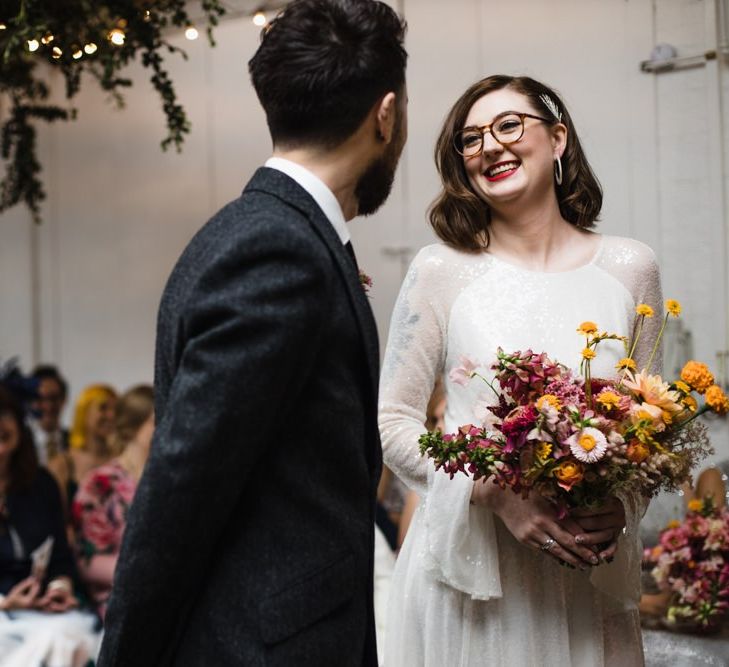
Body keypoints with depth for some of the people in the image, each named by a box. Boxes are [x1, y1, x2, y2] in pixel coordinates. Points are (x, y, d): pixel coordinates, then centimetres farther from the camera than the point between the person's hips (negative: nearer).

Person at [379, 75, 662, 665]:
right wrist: (499, 495, -15)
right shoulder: (441, 270, -3)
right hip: (469, 565, -2)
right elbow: (393, 422, -3)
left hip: (590, 570, 2)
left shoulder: (630, 268, 3)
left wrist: (622, 505, -9)